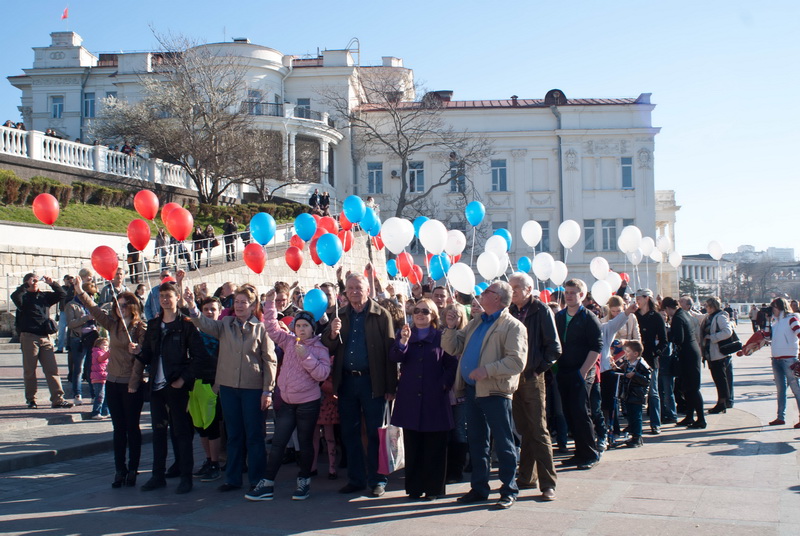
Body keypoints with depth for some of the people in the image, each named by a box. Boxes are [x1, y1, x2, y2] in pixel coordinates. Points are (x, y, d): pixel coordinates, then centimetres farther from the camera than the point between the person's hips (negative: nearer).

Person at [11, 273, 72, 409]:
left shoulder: (45, 296, 14)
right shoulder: (24, 297, 1)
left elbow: (62, 295, 12)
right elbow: (14, 296, -20)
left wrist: (52, 284, -1)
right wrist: (26, 285, -19)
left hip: (46, 337, 4)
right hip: (29, 337, -3)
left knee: (52, 369, -1)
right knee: (29, 370, 5)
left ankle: (57, 399, -2)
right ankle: (31, 399, 16)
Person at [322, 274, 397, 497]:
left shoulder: (381, 315, -3)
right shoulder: (340, 315, 10)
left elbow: (389, 351, -7)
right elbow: (328, 348, 6)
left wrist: (390, 387, -12)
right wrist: (333, 333, -16)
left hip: (372, 381, -4)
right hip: (346, 381, 4)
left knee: (375, 433, 4)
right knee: (349, 433, 10)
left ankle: (377, 480, 14)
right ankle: (356, 479, 22)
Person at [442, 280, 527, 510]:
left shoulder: (513, 326, -8)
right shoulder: (475, 323, 17)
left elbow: (517, 361, -19)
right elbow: (453, 348, 16)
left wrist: (487, 370, -25)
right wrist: (451, 328, 0)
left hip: (495, 391, -8)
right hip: (472, 390, 8)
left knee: (503, 443, 0)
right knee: (476, 442, 14)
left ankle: (509, 491, 10)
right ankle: (479, 488, 24)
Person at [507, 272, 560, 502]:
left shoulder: (541, 311, -5)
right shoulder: (510, 311, 10)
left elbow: (554, 347, -7)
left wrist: (540, 367, -9)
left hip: (532, 378, -5)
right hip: (513, 378, 5)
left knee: (538, 430, -5)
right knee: (524, 429, 12)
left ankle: (548, 483, 0)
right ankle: (527, 478, 20)